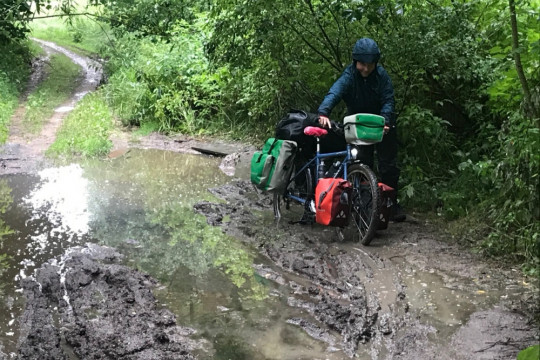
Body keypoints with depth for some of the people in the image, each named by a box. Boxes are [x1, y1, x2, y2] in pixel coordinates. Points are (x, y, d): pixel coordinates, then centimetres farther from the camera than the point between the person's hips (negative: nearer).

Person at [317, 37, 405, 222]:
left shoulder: (381, 75, -14)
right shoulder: (349, 76, -19)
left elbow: (388, 100, -18)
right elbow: (335, 92, -37)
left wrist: (385, 121, -37)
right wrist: (324, 112, -56)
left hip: (382, 126, 1)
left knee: (389, 165, 1)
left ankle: (391, 204, 13)